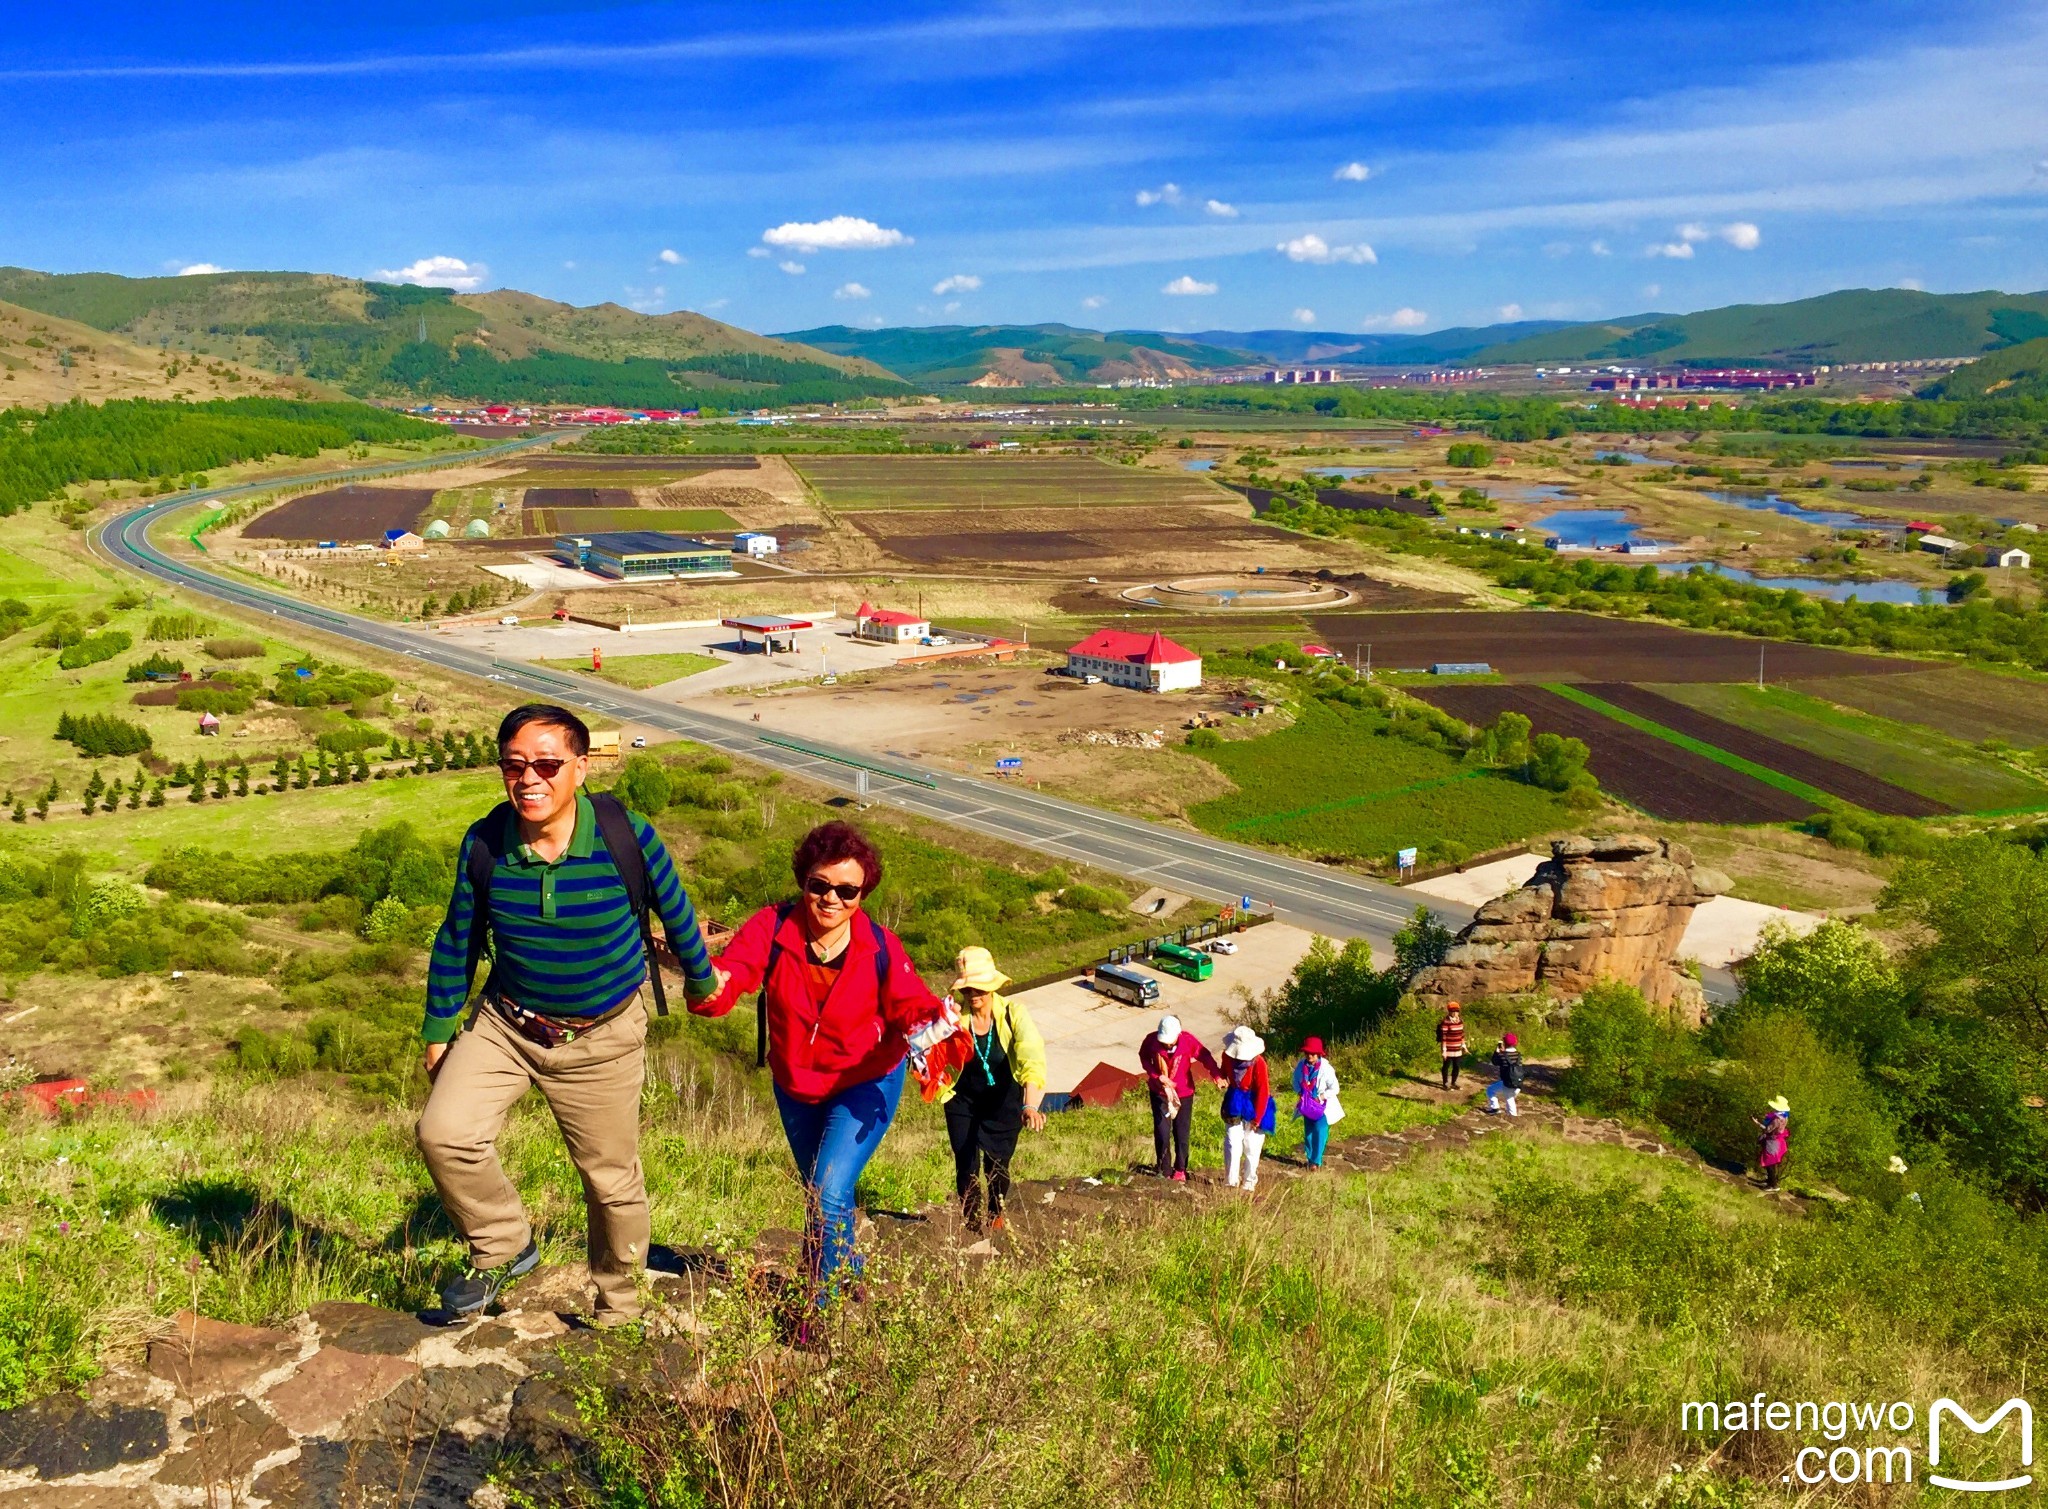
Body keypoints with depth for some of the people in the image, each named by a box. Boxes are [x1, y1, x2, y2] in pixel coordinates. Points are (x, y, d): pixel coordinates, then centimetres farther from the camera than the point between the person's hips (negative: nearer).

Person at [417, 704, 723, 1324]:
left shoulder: (626, 837, -21)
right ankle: (504, 1246, 8)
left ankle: (618, 1311, 36)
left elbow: (676, 912, -2)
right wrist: (439, 1030, 9)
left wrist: (702, 980, 13)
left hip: (602, 1038, -1)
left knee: (612, 1181, 10)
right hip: (504, 1025, 2)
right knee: (443, 1134, -20)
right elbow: (456, 941, 2)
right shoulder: (484, 843, -14)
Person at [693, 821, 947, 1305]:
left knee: (830, 1194, -18)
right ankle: (848, 1276, 51)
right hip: (795, 1086, 3)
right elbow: (726, 980, -31)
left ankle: (825, 1309, 4)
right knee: (820, 1196, 22)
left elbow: (909, 1004, -13)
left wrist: (930, 1020, -36)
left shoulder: (881, 948, -22)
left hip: (867, 1083, -3)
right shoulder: (771, 929, -23)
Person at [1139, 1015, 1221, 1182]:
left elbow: (1205, 1057, -13)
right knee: (1161, 1132, -2)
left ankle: (1180, 1169, 27)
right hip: (1159, 1092, 0)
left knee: (1181, 1133, 10)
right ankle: (1164, 1169, 16)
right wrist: (1157, 1076, -16)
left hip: (1183, 1092, 0)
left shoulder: (1188, 1040, -23)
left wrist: (1217, 1075, -29)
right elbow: (1143, 1057, -3)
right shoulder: (1151, 1039, -21)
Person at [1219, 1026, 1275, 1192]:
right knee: (1232, 1144, 0)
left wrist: (1257, 1118, -14)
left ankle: (1250, 1183, 21)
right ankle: (1231, 1181, 8)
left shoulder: (1258, 1062, -24)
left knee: (1251, 1147, 6)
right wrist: (1222, 1080, -6)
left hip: (1253, 1104, -3)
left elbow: (1263, 1091, -17)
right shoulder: (1227, 1055, -10)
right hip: (1234, 1103, 3)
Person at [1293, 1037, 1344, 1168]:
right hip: (1307, 1105, 4)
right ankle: (1309, 1158, 25)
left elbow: (1334, 1089, -16)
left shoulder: (1326, 1068, -22)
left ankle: (1316, 1161, 2)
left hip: (1322, 1105, -4)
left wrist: (1319, 1098, -21)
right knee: (1308, 1132, 11)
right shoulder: (1301, 1065, -10)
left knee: (1319, 1132, -9)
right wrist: (1299, 1093, -10)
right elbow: (1296, 1081, 6)